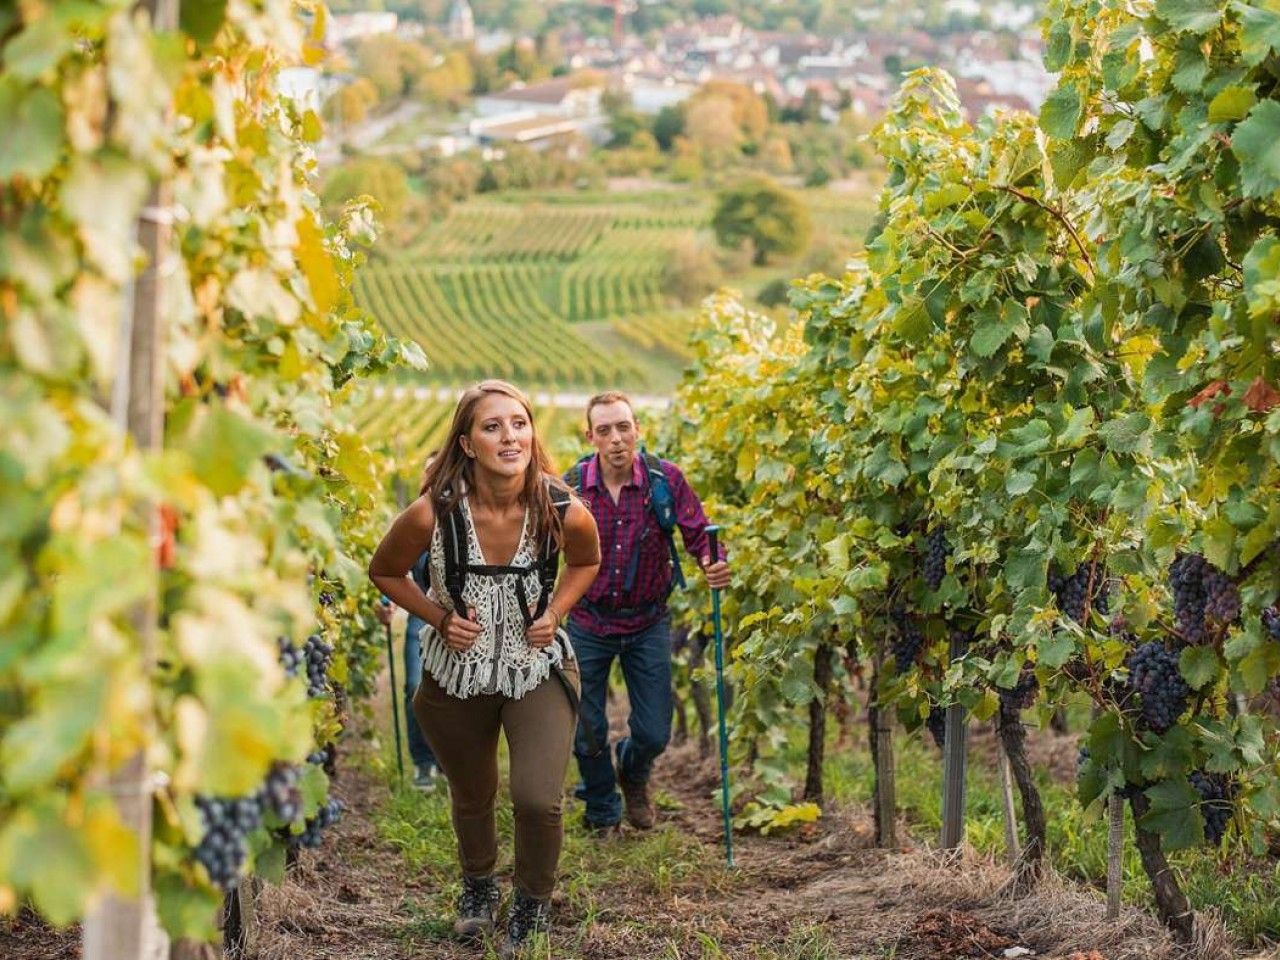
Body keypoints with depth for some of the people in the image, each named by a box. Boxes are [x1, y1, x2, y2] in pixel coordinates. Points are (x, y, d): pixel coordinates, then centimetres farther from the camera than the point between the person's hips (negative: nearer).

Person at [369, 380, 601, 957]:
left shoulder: (564, 512, -22)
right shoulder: (433, 515, -25)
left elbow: (586, 562, 4)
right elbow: (384, 571, -4)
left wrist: (554, 612, -11)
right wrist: (440, 617, -15)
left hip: (538, 671, -1)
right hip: (457, 674, 1)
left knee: (539, 800, -15)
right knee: (472, 797, 22)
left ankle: (532, 905, 17)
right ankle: (478, 884, 55)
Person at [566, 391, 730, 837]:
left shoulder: (665, 479, -14)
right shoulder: (571, 487, -12)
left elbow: (698, 534, -13)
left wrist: (714, 564, -34)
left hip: (648, 623, 0)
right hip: (588, 623, 0)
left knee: (654, 734, 4)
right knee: (587, 734, 7)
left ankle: (632, 774, 42)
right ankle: (603, 816, 34)